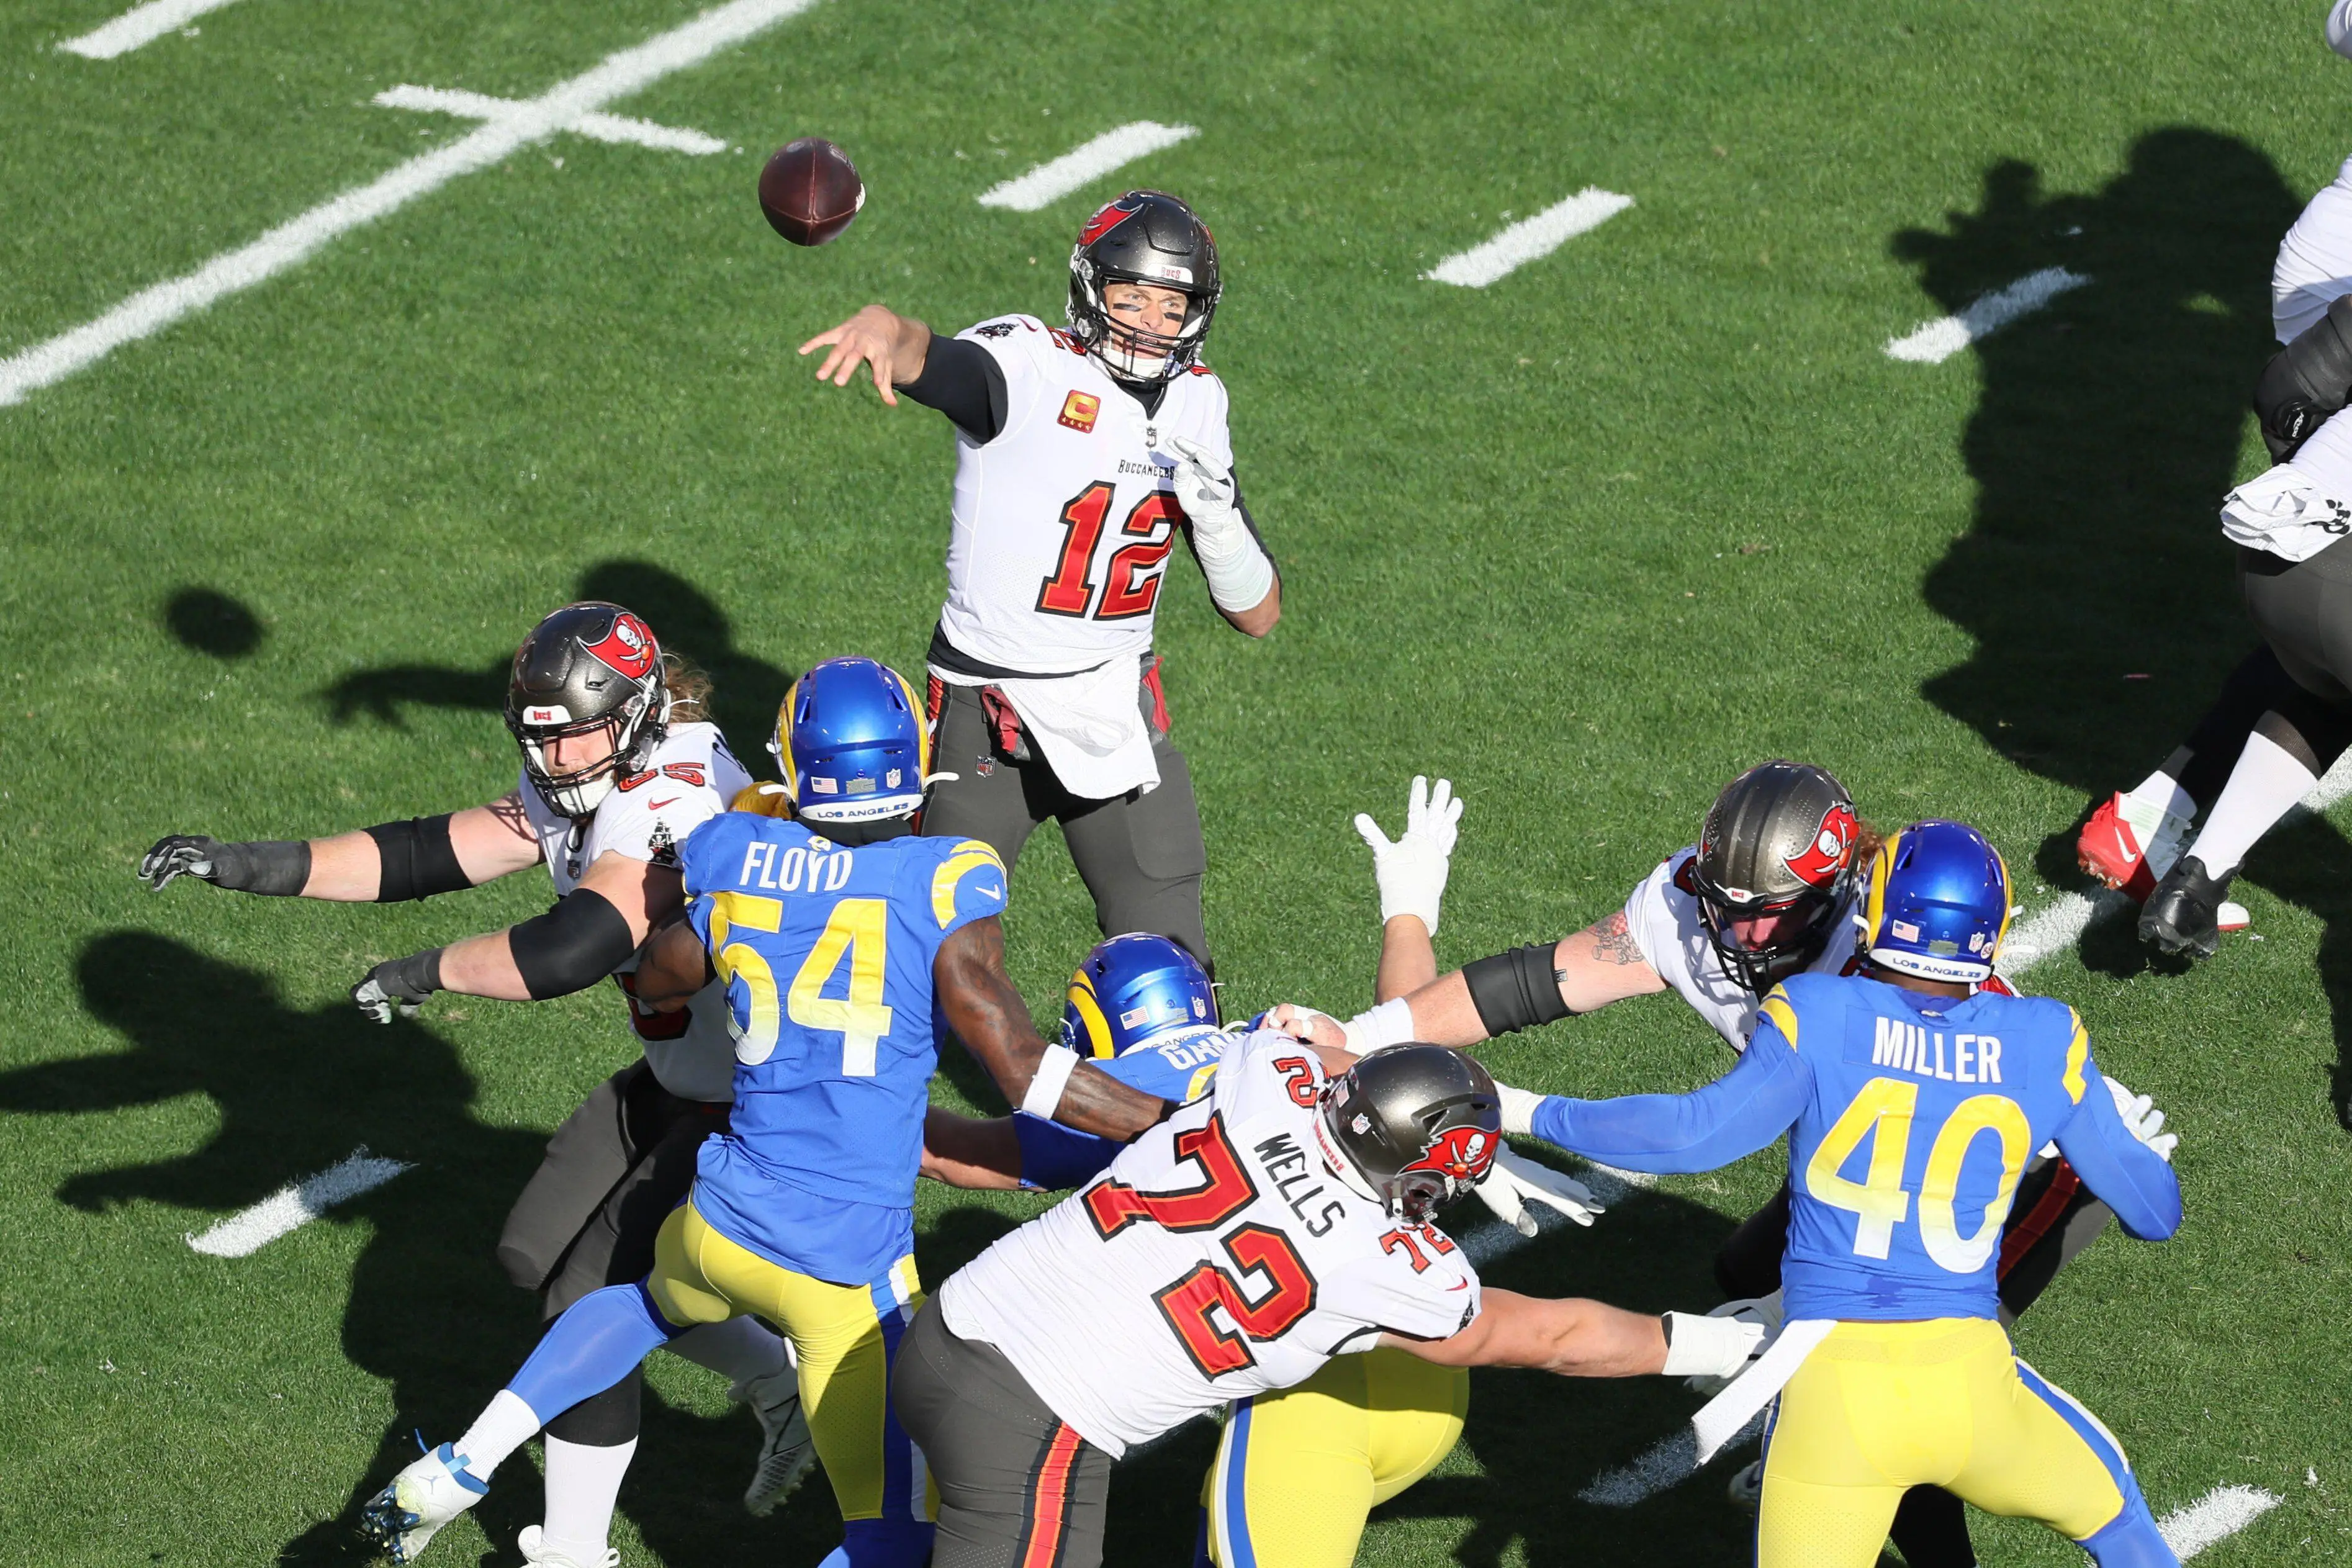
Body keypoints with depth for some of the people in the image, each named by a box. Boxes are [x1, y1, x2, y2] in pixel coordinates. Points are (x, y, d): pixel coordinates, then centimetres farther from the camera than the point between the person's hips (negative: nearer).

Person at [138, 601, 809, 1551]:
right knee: (538, 1255, 17)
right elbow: (430, 855, 1)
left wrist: (425, 974, -26)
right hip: (680, 1077, 10)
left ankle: (572, 1550, 8)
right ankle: (784, 1387, 28)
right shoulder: (578, 788, 1)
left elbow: (570, 952, -41)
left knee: (587, 1305, -8)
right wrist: (249, 866, -7)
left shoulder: (673, 804, -30)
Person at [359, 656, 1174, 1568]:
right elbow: (1026, 1074, -14)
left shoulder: (735, 863, 0)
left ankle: (460, 1468, 34)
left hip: (719, 1219, 5)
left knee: (660, 1304, 41)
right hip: (847, 1269, -5)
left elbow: (659, 982, 20)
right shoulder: (945, 890, -12)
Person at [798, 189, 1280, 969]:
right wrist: (884, 328, -64)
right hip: (987, 716, -5)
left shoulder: (1195, 406, 4)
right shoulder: (1029, 366, -14)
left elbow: (1257, 614, 5)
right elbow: (931, 362, -40)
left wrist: (1217, 517, -15)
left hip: (1119, 707, 5)